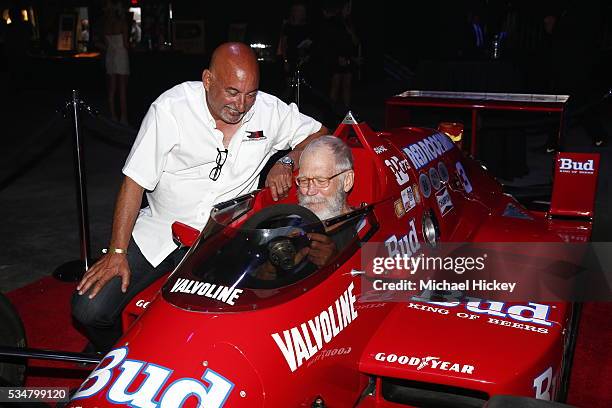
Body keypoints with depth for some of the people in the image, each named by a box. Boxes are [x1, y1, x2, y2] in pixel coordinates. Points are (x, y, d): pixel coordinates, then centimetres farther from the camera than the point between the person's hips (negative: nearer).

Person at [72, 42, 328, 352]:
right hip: (157, 232, 0)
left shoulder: (269, 111, -4)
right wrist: (117, 252, -13)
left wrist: (287, 163, -7)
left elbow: (319, 134, 13)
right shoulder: (171, 108, -13)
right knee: (89, 308, -11)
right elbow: (135, 181, -10)